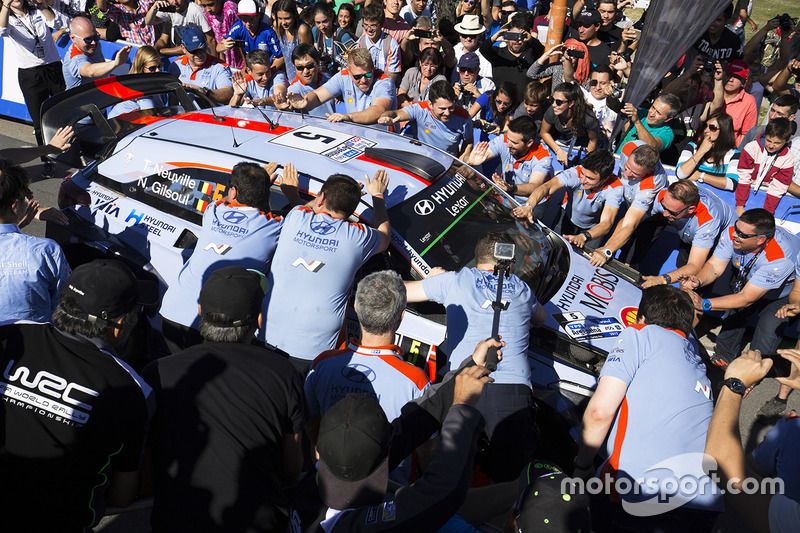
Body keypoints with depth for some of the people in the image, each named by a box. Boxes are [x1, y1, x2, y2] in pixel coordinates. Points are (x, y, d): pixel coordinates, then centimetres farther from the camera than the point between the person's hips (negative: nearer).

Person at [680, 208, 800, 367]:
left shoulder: (780, 258, -42)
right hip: (746, 279, 5)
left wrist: (703, 304, -49)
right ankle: (725, 357, 19)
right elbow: (714, 266, -23)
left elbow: (747, 298, -40)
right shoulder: (732, 234, -30)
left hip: (784, 293, -5)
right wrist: (698, 281, -46)